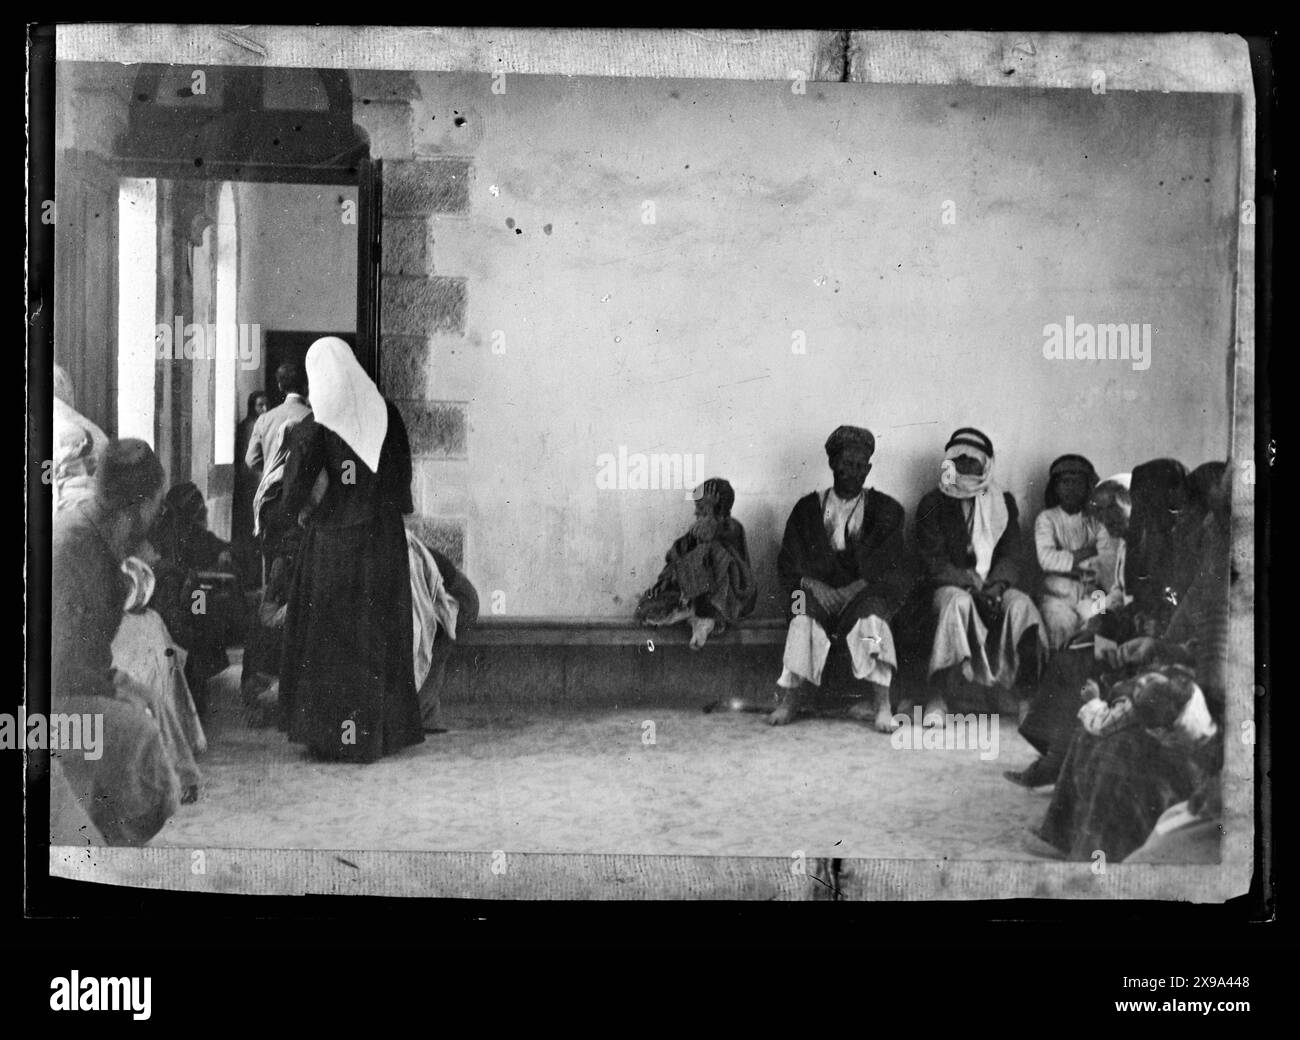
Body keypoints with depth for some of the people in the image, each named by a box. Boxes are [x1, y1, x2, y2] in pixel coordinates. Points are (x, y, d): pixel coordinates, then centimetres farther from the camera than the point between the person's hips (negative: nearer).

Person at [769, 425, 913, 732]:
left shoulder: (886, 511, 12)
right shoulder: (807, 508, 15)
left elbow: (898, 573, 3)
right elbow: (788, 565, 10)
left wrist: (860, 585, -14)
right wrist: (813, 584, -11)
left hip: (865, 592, -1)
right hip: (819, 591, 1)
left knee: (871, 613, -35)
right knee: (804, 611, -32)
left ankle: (879, 700, -43)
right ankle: (791, 698, -36)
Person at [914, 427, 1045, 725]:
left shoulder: (1003, 503, 15)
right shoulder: (932, 505, 6)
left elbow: (1011, 555, 5)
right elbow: (934, 563, -4)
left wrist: (996, 585, -16)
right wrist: (971, 582, -20)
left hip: (992, 588, 3)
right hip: (949, 586, -3)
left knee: (1020, 603, -30)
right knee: (959, 602, -37)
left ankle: (1003, 684, -22)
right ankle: (940, 694, -38)